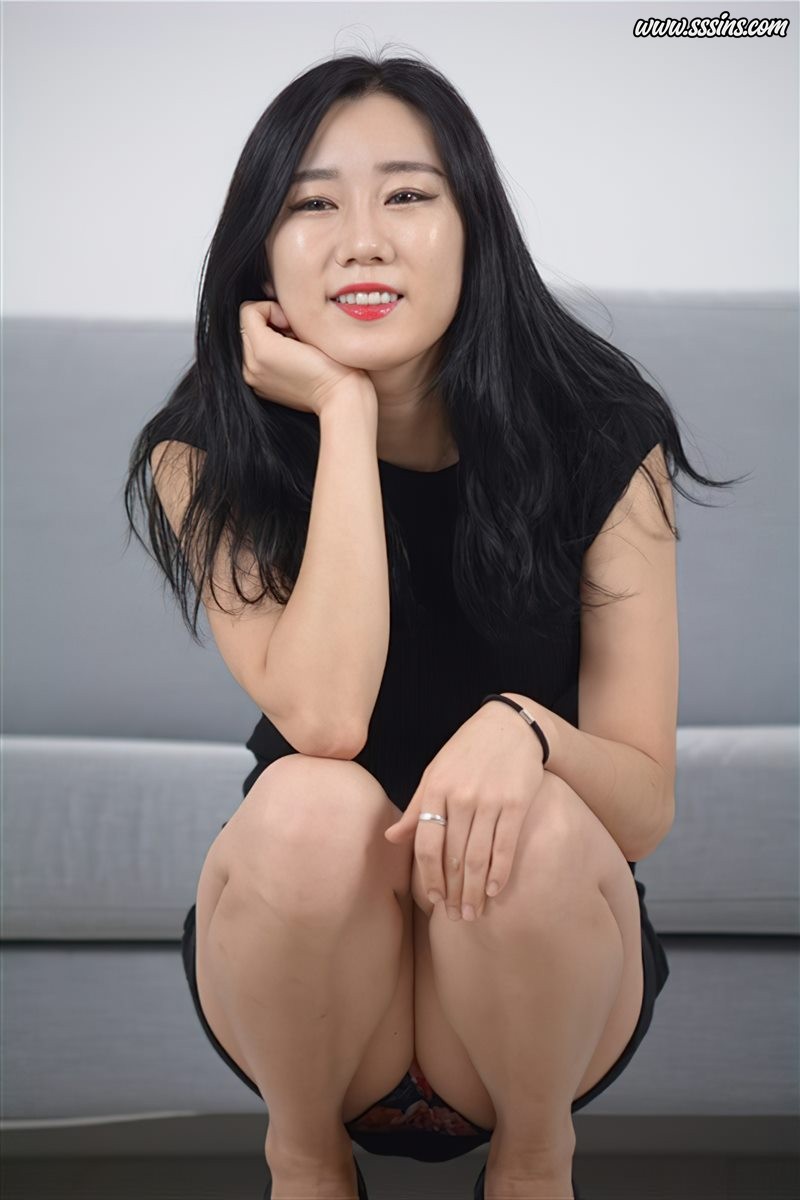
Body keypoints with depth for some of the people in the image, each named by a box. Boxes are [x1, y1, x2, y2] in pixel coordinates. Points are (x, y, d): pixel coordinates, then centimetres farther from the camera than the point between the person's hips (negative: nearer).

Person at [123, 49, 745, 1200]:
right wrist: (345, 412, -26)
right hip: (307, 966, 0)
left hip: (536, 973, 0)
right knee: (313, 807, -31)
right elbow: (323, 720, -28)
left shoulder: (601, 440, -12)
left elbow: (646, 806, -13)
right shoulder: (207, 463, -11)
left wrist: (524, 729, -35)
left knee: (540, 830, -32)